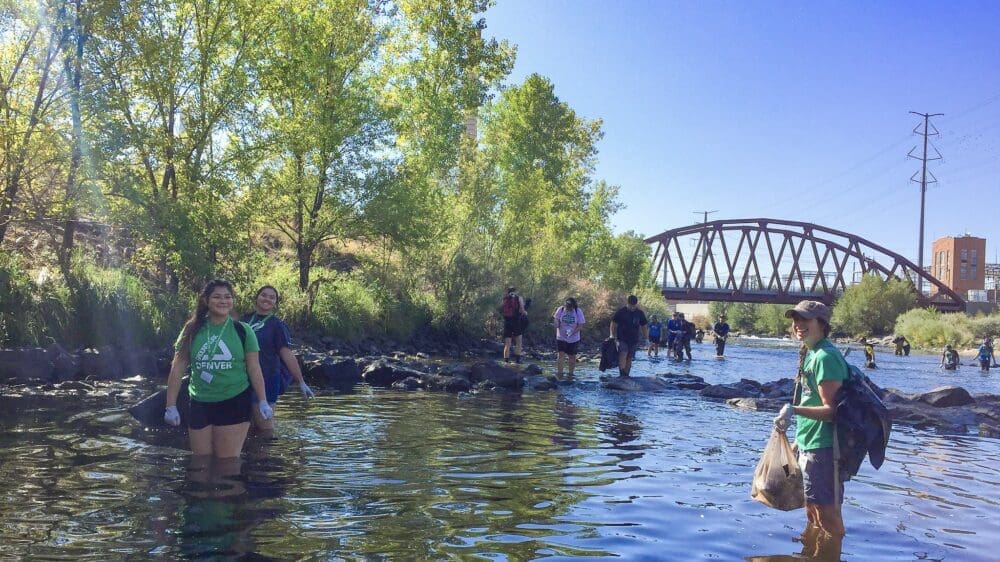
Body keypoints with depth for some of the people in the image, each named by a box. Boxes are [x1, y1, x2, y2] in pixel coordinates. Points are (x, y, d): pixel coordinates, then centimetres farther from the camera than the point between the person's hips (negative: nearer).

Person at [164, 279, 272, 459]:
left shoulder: (242, 331, -1)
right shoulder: (193, 331, 2)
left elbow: (254, 369, 2)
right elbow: (177, 370, 4)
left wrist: (263, 401, -2)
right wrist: (171, 405, 0)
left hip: (234, 404, -2)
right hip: (200, 404, 2)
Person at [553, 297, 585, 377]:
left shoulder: (578, 311, -10)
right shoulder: (560, 310, -8)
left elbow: (580, 325, -8)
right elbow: (557, 324, -2)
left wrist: (572, 332, -22)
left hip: (573, 338, 0)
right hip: (561, 337, 0)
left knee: (571, 357, 10)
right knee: (560, 355, -9)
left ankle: (571, 373, 27)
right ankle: (559, 373, 3)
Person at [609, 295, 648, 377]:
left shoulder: (640, 313, 6)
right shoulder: (621, 312, -3)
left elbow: (643, 326, 15)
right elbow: (613, 324, 1)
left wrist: (646, 336, 7)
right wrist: (613, 336, -6)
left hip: (634, 340, 4)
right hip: (622, 339, -4)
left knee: (629, 358, 5)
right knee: (623, 354, -20)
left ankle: (626, 375, 11)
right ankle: (622, 374, -29)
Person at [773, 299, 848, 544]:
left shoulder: (825, 357, -18)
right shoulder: (810, 354, 11)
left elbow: (831, 409, -22)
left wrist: (795, 410, -35)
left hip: (822, 448, -10)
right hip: (808, 444, 10)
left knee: (827, 514, -2)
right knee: (812, 509, 21)